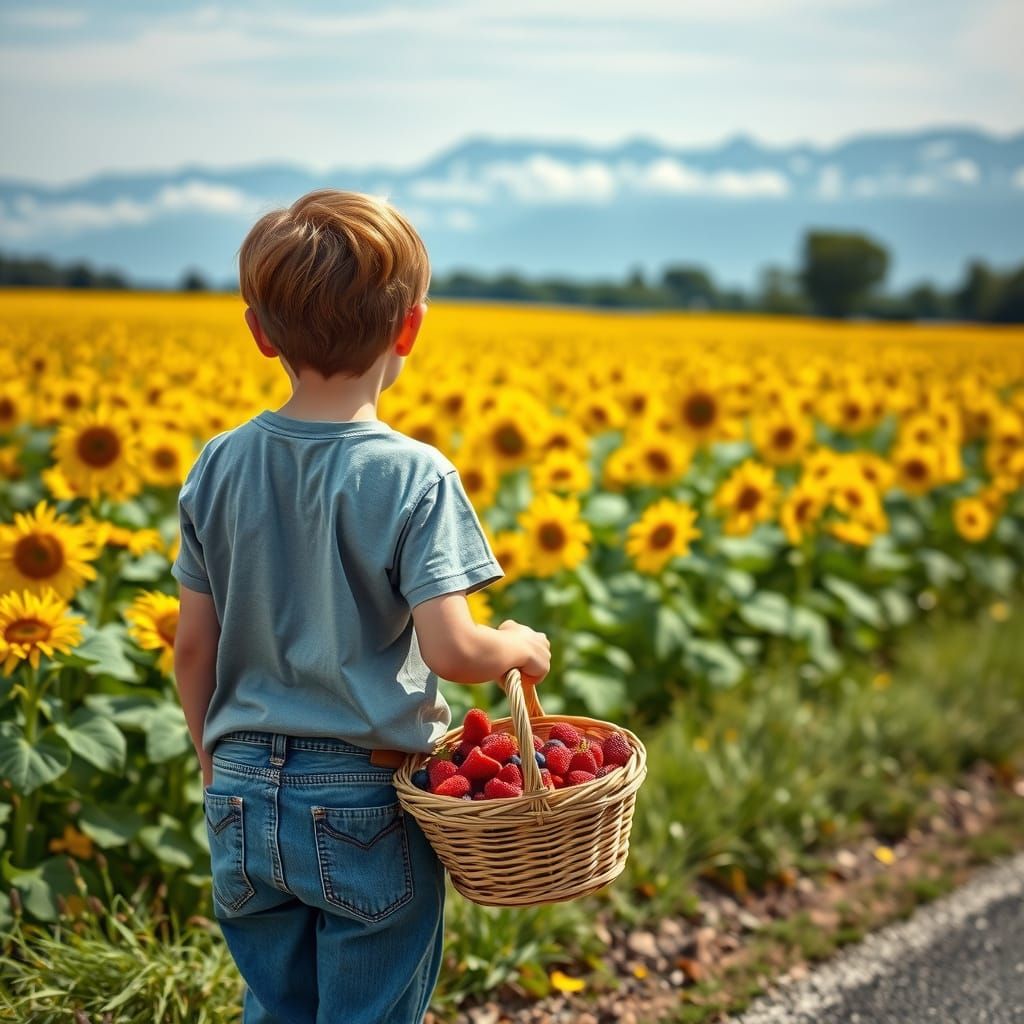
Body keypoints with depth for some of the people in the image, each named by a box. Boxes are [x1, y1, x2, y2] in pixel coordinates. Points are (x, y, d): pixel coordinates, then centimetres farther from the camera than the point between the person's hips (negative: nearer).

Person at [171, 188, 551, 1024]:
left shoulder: (218, 467, -3)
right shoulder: (413, 477, -16)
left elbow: (192, 648, 2)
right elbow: (451, 651, -23)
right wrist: (519, 647, -2)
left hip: (246, 798, 5)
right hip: (367, 807, -4)